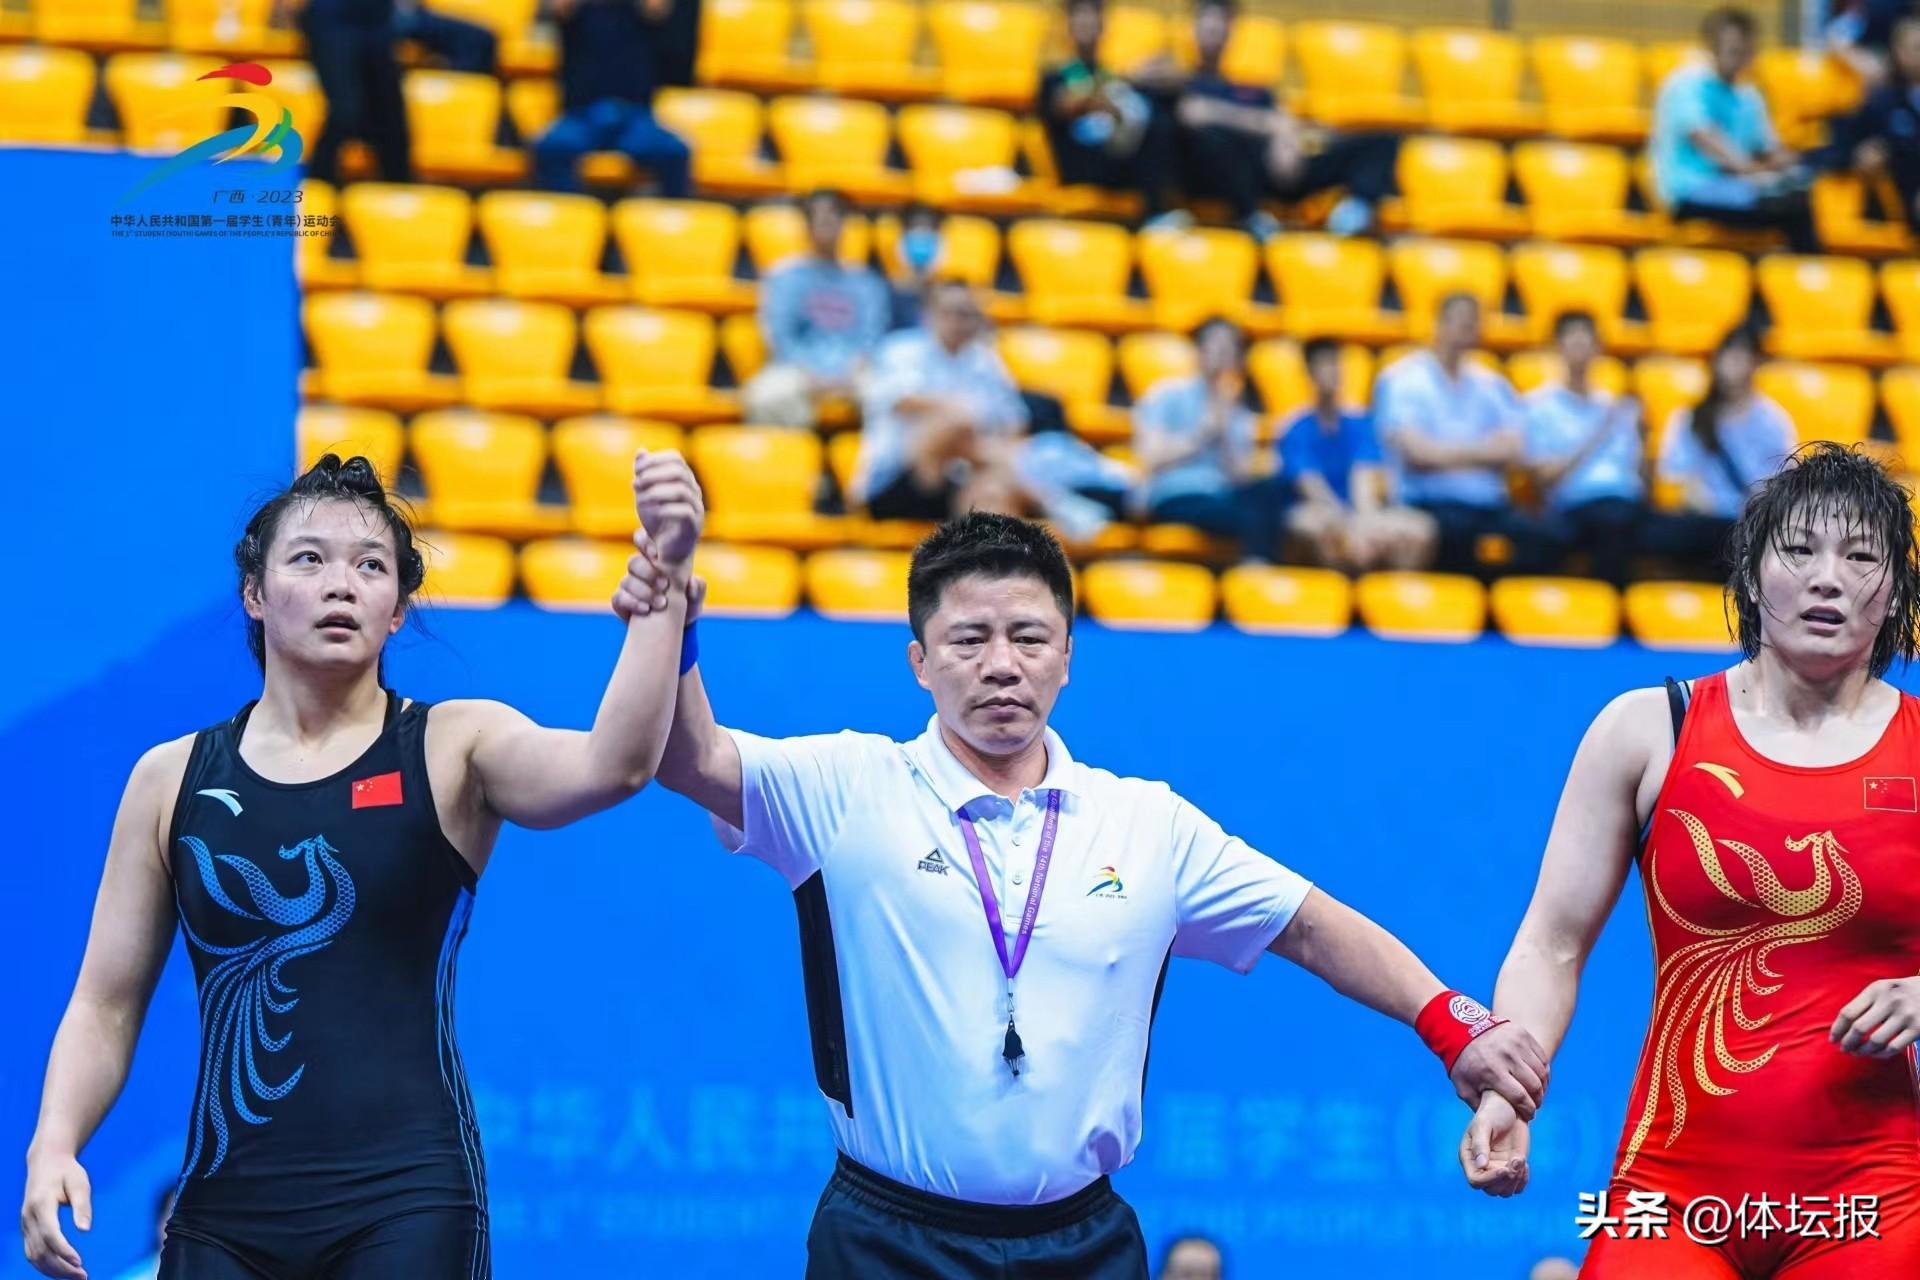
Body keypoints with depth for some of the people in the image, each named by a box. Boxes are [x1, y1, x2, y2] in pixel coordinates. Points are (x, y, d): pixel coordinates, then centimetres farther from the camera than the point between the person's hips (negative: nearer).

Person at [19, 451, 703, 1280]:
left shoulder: (452, 751, -1)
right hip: (224, 1213, 2)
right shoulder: (172, 779, 7)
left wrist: (665, 581, -33)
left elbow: (613, 767, -21)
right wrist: (53, 1146, -9)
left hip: (407, 1205, -2)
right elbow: (106, 1005, 8)